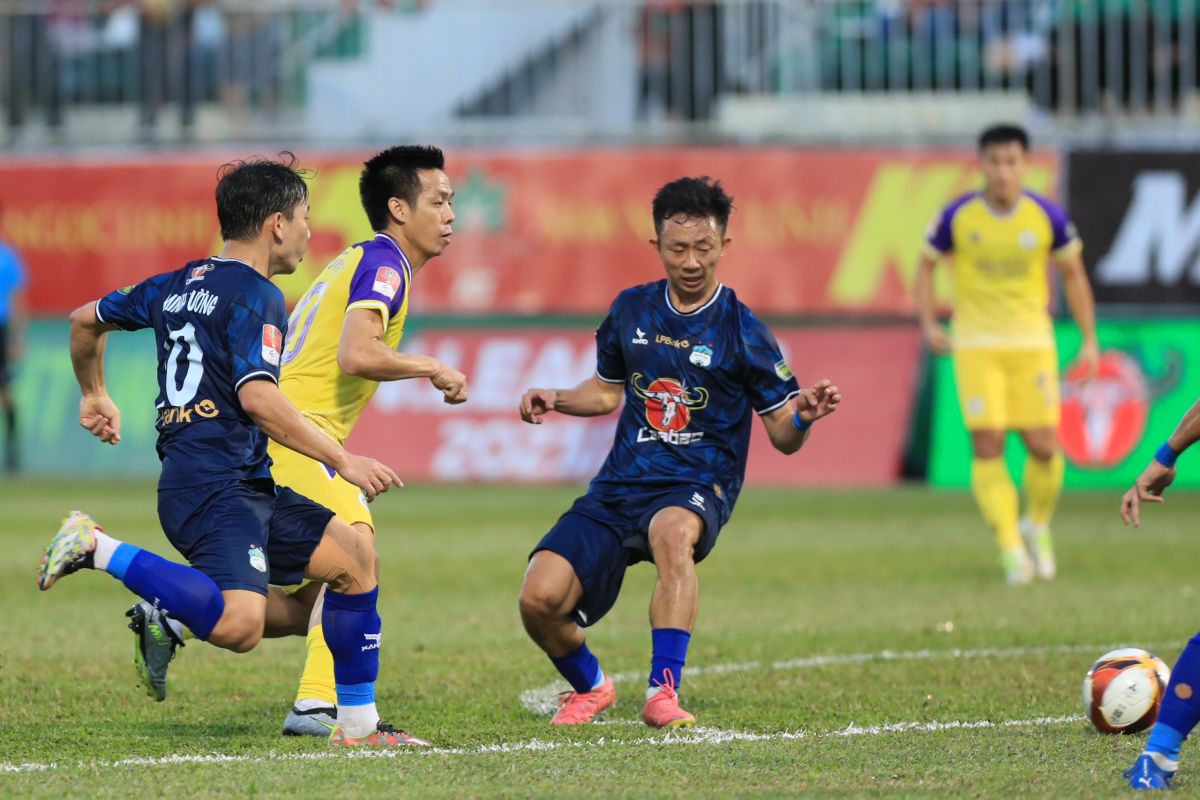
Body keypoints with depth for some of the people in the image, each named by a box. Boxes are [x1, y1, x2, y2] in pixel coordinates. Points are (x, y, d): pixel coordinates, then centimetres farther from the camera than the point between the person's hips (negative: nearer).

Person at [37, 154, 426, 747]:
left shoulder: (179, 284, 19)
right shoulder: (256, 295, -8)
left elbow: (86, 319, 31)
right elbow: (256, 397, -22)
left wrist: (94, 395, 47)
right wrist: (342, 461, -19)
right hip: (216, 486, -10)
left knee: (355, 555, 9)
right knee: (240, 626, -30)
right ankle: (97, 549, -15)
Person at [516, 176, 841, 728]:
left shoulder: (742, 331, -5)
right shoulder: (631, 310, 8)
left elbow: (783, 436, -1)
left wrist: (803, 417, -24)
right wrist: (555, 401, 7)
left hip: (696, 489, -4)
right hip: (619, 486, 4)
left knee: (673, 532, -42)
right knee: (540, 599, -15)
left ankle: (662, 693, -40)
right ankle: (590, 686, 18)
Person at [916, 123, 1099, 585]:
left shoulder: (1047, 217, -6)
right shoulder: (957, 217, -8)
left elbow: (1073, 274, 7)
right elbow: (926, 265, 8)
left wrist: (1089, 340, 4)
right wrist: (928, 324, -5)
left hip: (1032, 343, 1)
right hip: (976, 344, -1)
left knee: (1043, 446, -3)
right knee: (987, 448, -10)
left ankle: (1038, 524, 26)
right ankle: (1011, 549, -2)